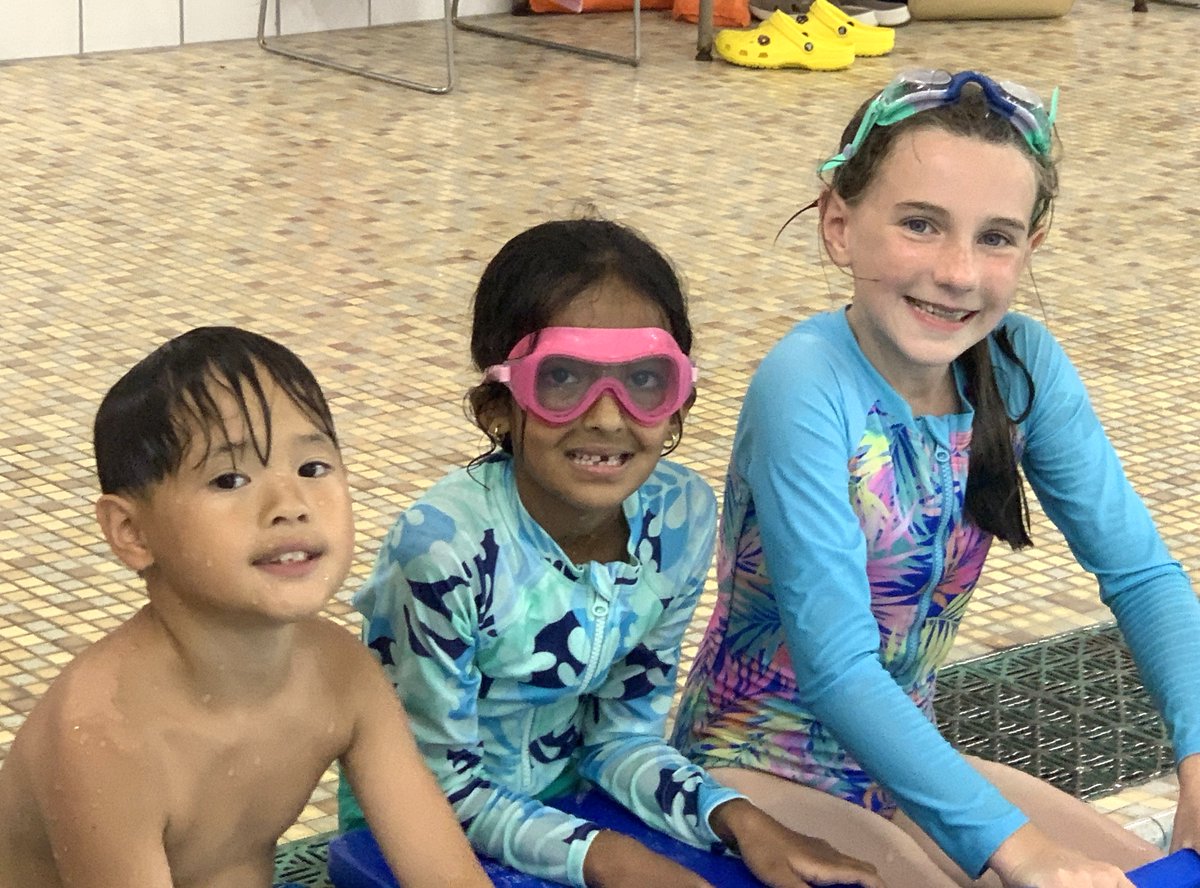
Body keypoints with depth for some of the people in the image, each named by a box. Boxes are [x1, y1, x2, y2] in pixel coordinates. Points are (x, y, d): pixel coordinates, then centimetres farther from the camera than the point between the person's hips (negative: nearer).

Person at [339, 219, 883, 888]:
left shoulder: (682, 516, -10)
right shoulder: (445, 548, -26)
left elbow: (623, 736, 1)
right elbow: (440, 790, -16)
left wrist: (737, 820, -13)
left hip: (564, 805, 5)